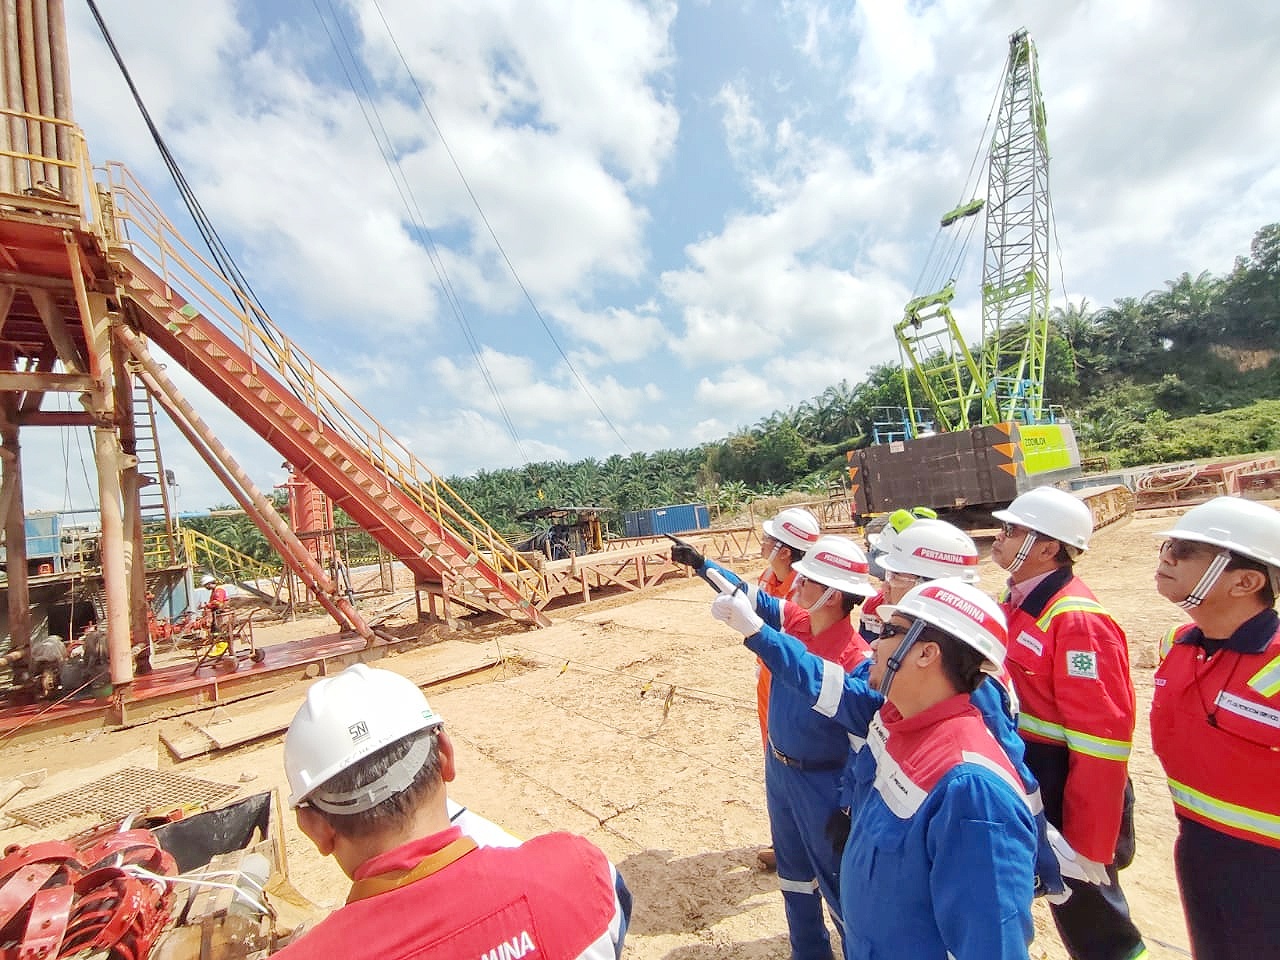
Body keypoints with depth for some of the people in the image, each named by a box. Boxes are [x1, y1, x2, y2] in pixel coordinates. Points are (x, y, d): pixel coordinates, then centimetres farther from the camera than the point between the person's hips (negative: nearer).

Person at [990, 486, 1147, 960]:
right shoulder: (1016, 603, 2)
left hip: (1064, 793, -8)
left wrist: (1087, 843, -20)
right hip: (1017, 781, 8)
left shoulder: (1078, 621, -24)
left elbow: (1104, 736, -24)